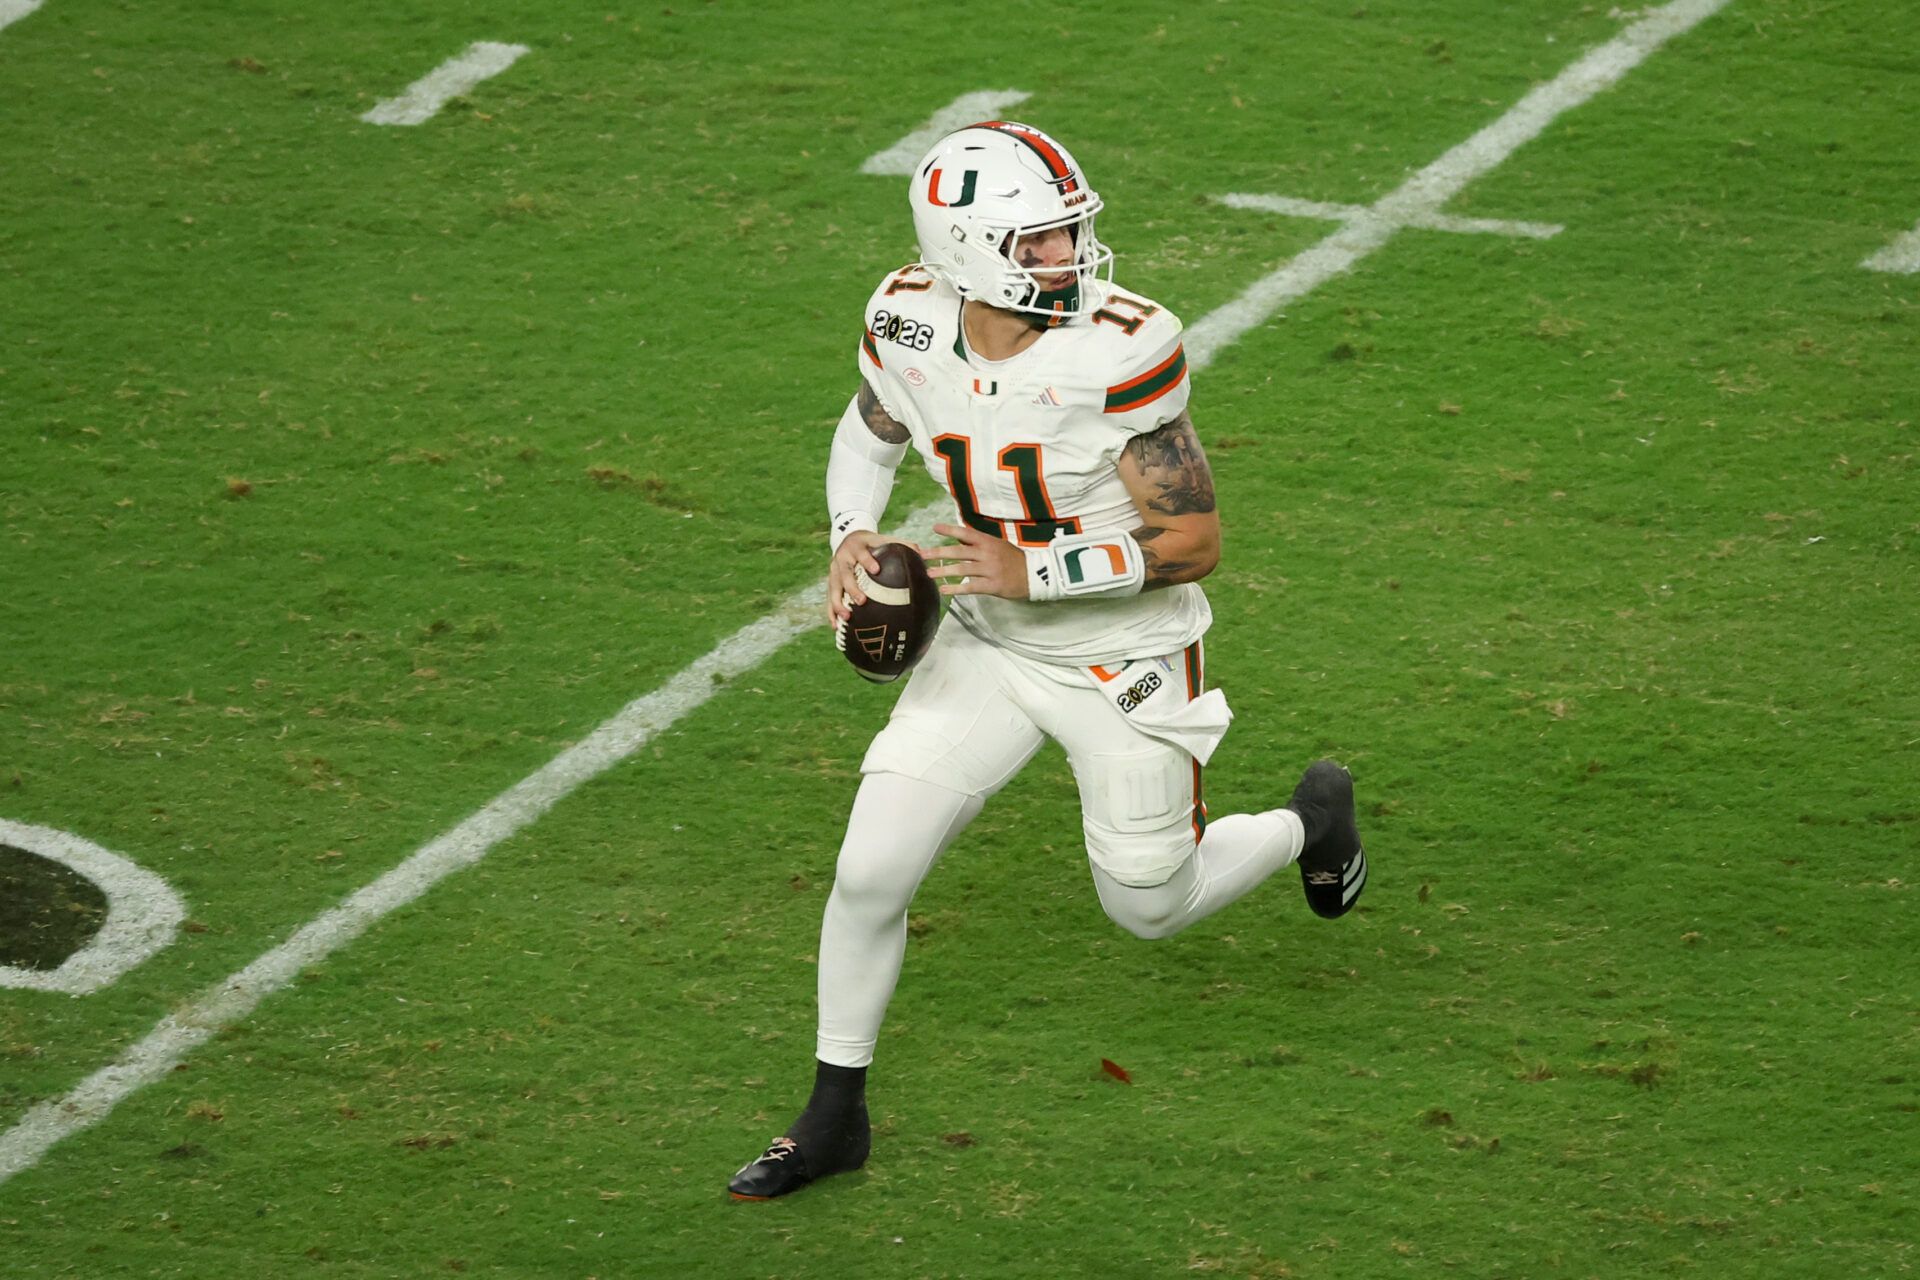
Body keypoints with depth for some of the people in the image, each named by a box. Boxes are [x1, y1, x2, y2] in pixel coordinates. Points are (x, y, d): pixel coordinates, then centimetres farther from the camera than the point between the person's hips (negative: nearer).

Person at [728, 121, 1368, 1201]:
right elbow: (870, 431, 11)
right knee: (871, 872, -5)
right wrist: (853, 536, -8)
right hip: (990, 648, 4)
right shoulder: (910, 323, -13)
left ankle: (1309, 822, 44)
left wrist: (1035, 572, -31)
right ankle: (836, 1116, 14)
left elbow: (1194, 544, -22)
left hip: (1128, 659, -4)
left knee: (1153, 907, 13)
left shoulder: (1118, 353, -28)